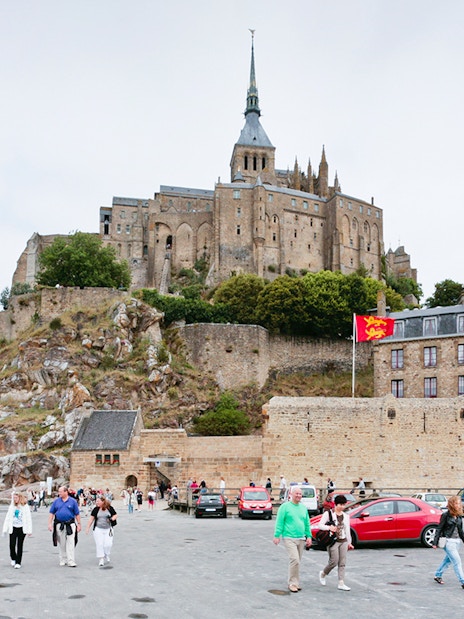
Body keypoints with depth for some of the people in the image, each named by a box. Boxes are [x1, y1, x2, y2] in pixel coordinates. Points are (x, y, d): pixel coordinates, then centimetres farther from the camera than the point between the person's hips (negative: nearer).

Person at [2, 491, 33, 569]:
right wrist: (5, 529, 4)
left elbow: (29, 519, -3)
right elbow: (7, 518, 8)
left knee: (19, 546, 3)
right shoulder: (11, 507, 6)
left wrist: (29, 530, -7)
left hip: (22, 529, -2)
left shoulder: (25, 507, -2)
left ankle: (18, 562, 12)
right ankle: (13, 559, 23)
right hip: (13, 528, 2)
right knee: (12, 545, -3)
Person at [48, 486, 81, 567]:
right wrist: (50, 523, -1)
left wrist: (79, 524, 1)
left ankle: (71, 561, -4)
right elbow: (51, 513, 7)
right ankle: (63, 560, 22)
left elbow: (77, 514, 3)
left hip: (70, 524, -2)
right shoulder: (56, 501, 5)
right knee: (61, 544, 9)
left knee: (70, 543, -6)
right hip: (59, 525, 2)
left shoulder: (73, 501, 0)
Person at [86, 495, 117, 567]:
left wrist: (112, 518, -18)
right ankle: (101, 559, 9)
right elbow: (91, 519, 2)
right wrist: (88, 528, 0)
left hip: (108, 529, -1)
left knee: (108, 544, -5)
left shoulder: (110, 508, -4)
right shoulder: (95, 509, -1)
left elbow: (115, 515, 4)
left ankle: (107, 555, 24)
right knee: (99, 545, -2)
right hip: (98, 529, 1)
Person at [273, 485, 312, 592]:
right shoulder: (285, 506, -4)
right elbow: (279, 523, -5)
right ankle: (293, 583, -8)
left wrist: (309, 536, 12)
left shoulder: (303, 507, 14)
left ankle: (294, 583, 19)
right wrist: (277, 535, -8)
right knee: (294, 559, -16)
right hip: (289, 538, -6)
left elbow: (307, 523, 18)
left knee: (296, 561, 9)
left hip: (301, 539, 6)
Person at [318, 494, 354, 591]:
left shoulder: (346, 516, 13)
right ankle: (323, 574, 20)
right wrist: (329, 527, -25)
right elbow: (320, 525, -8)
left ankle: (341, 583, 4)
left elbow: (347, 530, 18)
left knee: (342, 563, 2)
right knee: (334, 562, -7)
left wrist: (349, 542, 17)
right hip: (333, 541, -5)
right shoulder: (328, 513, -4)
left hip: (343, 541, 5)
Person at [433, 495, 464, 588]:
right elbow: (439, 529, -7)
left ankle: (437, 576, 30)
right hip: (448, 541, -7)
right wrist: (435, 542, -10)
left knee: (448, 560, 15)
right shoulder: (446, 515, -9)